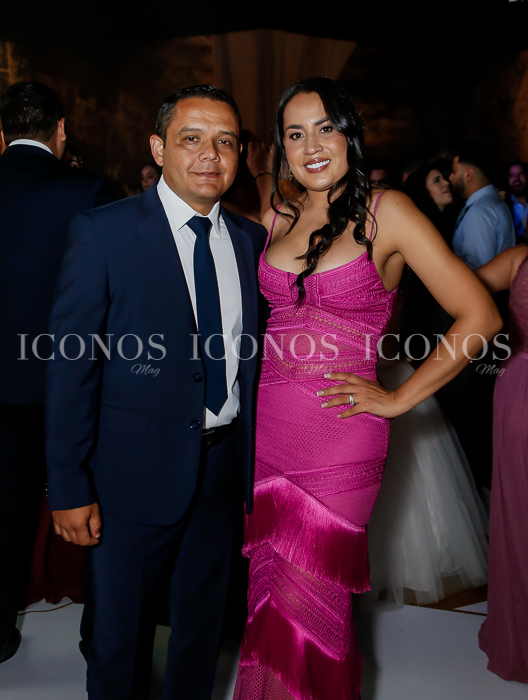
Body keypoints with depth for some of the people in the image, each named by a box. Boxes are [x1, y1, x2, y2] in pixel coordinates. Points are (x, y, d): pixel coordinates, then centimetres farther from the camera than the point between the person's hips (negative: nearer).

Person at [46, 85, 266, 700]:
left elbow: (252, 352, 6)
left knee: (203, 625, 23)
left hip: (225, 469, 4)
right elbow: (71, 365, -11)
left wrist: (256, 463, 4)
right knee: (117, 634, 15)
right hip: (135, 472, -4)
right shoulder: (102, 233, -10)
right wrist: (69, 486, -12)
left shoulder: (252, 239, 3)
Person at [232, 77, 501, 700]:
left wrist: (397, 399, -7)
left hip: (339, 441, -4)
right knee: (271, 597, 16)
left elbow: (480, 316, -8)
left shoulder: (386, 212, -5)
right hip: (264, 432, 5)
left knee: (305, 609, 5)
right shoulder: (273, 221, 9)